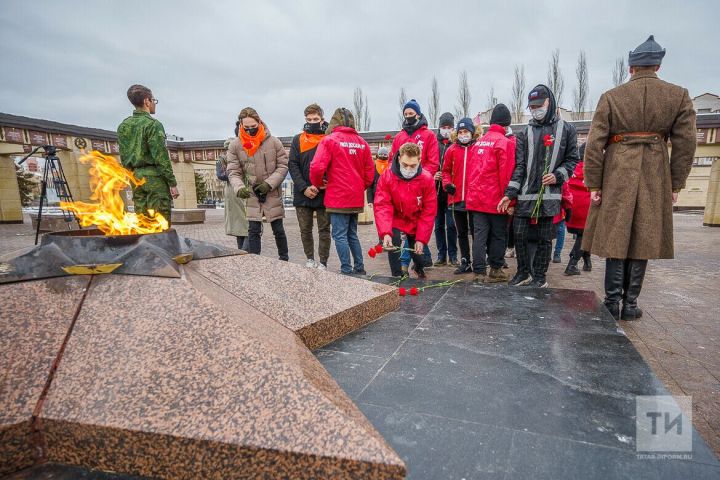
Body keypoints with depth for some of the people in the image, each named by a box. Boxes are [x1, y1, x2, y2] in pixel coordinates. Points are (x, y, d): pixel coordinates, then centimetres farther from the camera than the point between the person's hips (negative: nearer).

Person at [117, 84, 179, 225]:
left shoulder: (123, 126, 13)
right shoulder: (152, 124, -9)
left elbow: (123, 157, 15)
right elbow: (161, 157, -15)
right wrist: (173, 183, -13)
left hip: (136, 177, 7)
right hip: (155, 177, -7)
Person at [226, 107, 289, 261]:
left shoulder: (273, 142, -7)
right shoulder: (235, 146, -3)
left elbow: (283, 166, -5)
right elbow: (233, 171, -4)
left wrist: (269, 183, -17)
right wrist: (239, 187, -24)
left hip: (273, 193, -1)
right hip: (251, 194, 1)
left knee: (278, 229, 8)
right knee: (253, 231, 2)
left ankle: (284, 259, 27)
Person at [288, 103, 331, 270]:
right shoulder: (298, 140, 8)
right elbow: (293, 165, 1)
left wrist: (321, 186, -15)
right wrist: (304, 188, -11)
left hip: (324, 194, -2)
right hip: (302, 194, 2)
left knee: (324, 230, 5)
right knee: (305, 230, 10)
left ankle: (323, 262, 15)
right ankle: (310, 259, 26)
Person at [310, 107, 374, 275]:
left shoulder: (329, 140, -5)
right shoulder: (361, 142, 9)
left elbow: (317, 167, -15)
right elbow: (370, 172, 10)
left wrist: (318, 184, 3)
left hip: (338, 198, -6)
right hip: (357, 199, 6)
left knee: (340, 235, 1)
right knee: (352, 234, 17)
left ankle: (347, 271, 3)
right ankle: (359, 269, 21)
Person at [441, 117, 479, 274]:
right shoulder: (452, 150, 7)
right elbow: (446, 170, 12)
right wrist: (447, 183, -5)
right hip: (457, 197, 4)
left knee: (475, 231, 3)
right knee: (462, 233, 12)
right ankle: (465, 262, 23)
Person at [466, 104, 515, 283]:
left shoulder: (478, 142, 10)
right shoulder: (506, 142, -8)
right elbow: (507, 173, -14)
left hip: (476, 198, 5)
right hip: (496, 199, -5)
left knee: (479, 234, 5)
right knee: (498, 235, 9)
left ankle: (479, 272, 6)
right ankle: (495, 270, 17)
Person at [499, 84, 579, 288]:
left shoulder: (566, 130, 7)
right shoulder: (526, 133, 10)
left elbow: (572, 159, 10)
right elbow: (519, 166, 5)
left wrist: (558, 175, -10)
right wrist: (509, 193, -4)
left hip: (550, 194, -2)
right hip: (525, 194, 2)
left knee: (545, 238, 3)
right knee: (519, 234, 2)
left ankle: (539, 276, 17)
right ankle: (523, 272, 20)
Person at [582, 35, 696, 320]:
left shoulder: (610, 97, 0)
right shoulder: (679, 96, 6)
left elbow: (594, 144, -6)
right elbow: (685, 144, 4)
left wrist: (593, 184, -1)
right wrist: (676, 184, 11)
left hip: (616, 176, -1)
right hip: (655, 178, 2)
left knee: (615, 239, 5)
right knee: (643, 240, 9)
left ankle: (612, 303, 7)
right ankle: (630, 305, 15)